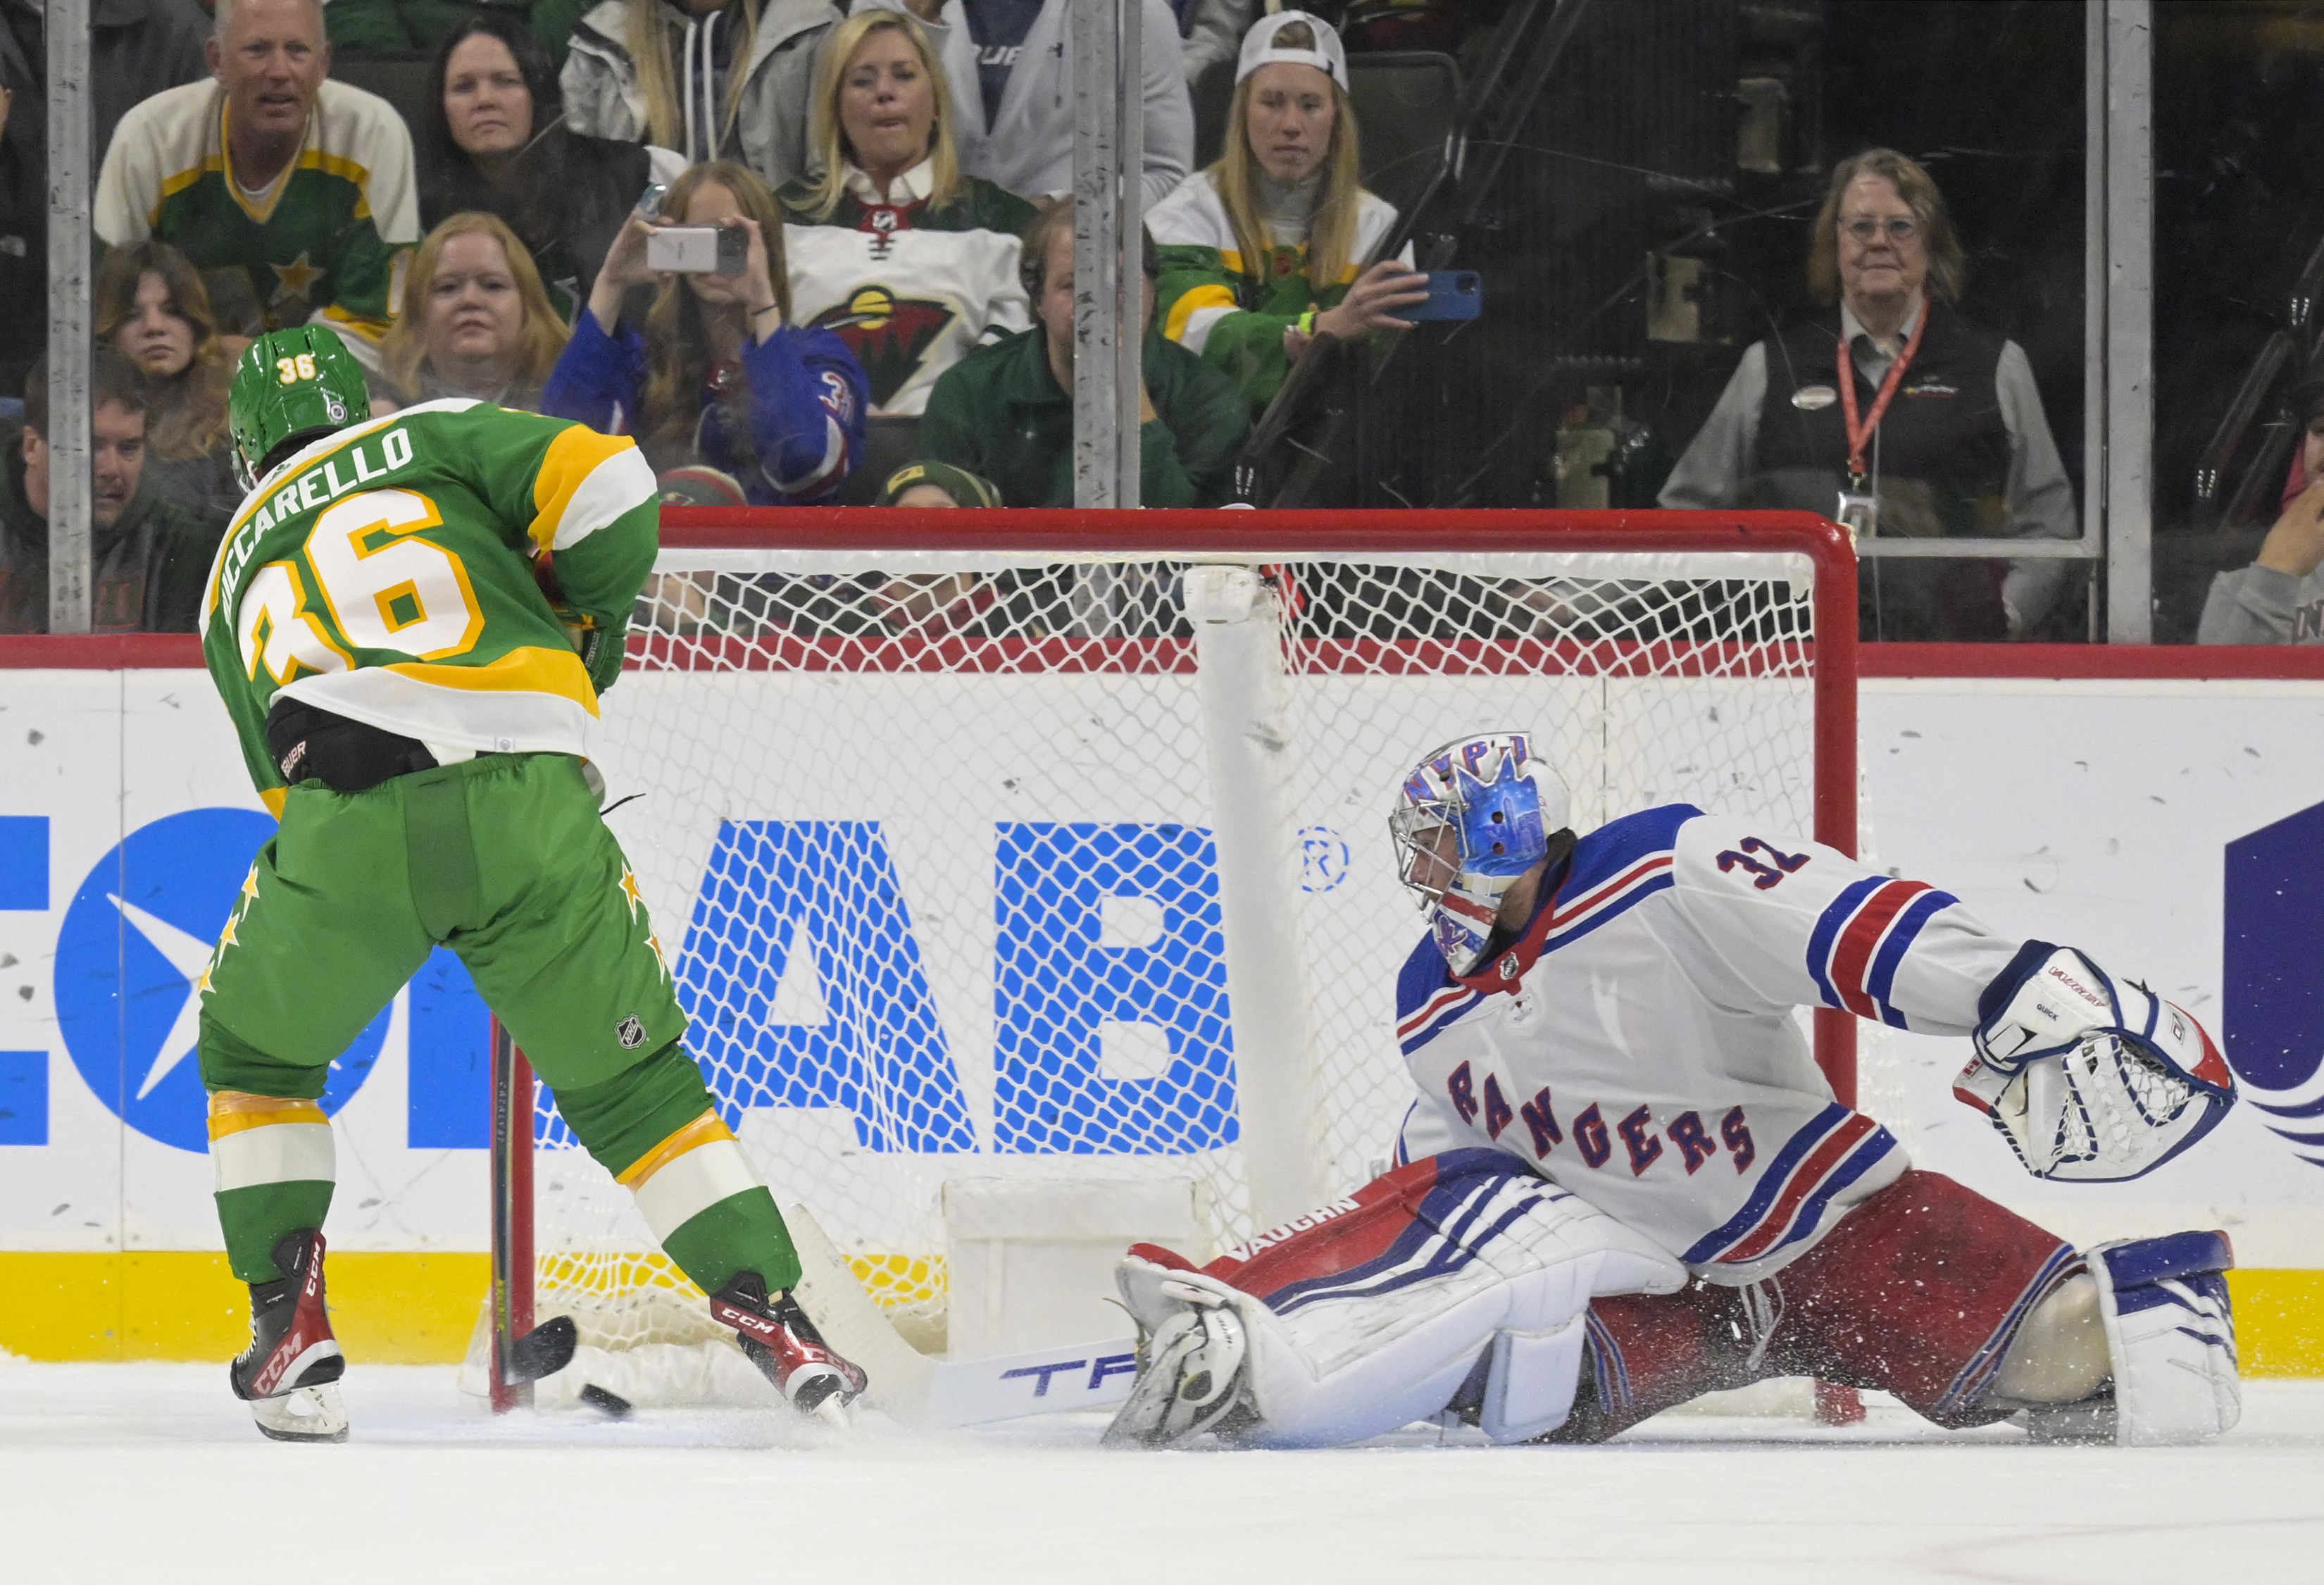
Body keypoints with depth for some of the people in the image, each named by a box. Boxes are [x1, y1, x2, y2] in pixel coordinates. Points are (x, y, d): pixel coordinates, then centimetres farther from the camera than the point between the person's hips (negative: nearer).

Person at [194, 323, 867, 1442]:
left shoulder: (235, 575, 29)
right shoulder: (435, 436, 21)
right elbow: (605, 486, 5)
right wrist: (585, 632, 22)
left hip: (346, 824, 0)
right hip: (531, 802, 0)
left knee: (255, 1053, 27)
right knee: (631, 1077, 17)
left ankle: (287, 1319, 17)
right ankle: (772, 1319, 9)